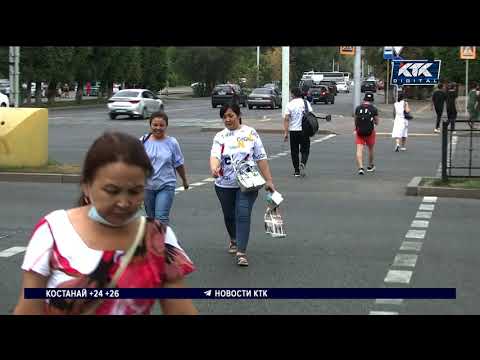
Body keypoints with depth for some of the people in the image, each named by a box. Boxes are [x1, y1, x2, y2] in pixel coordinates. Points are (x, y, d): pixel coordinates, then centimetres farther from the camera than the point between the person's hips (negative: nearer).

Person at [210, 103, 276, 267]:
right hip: (225, 185, 3)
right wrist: (214, 168, -36)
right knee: (229, 215, 16)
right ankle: (234, 240, 44)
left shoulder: (250, 133, 1)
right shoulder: (220, 137, 3)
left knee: (243, 215, -15)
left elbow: (261, 158, 2)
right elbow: (215, 155, -14)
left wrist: (268, 180, -2)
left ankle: (241, 252, -15)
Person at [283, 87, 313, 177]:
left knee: (294, 151, 9)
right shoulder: (306, 103, 0)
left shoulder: (290, 104, -2)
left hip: (293, 130, 0)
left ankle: (296, 171, 10)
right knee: (305, 150, 8)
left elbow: (286, 119, -7)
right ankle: (303, 163, -19)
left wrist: (285, 133, -5)